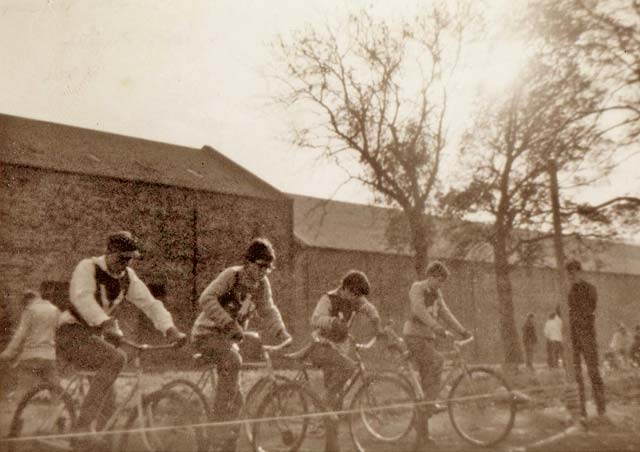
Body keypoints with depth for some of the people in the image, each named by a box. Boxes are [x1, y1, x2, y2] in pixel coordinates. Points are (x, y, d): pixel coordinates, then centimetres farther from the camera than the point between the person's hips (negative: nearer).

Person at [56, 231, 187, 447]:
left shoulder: (128, 277, 4)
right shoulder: (88, 267, -13)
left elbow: (150, 303, -2)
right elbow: (81, 297, -32)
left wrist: (170, 329, -19)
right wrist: (106, 323, -48)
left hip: (93, 335, 7)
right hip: (71, 333, -7)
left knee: (108, 401, 4)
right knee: (116, 358, -30)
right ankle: (83, 425, -26)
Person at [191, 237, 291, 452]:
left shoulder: (262, 284, 0)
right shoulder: (231, 275, -18)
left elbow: (268, 311, 2)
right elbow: (206, 299, -29)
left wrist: (281, 333, -16)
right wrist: (230, 324, -38)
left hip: (229, 338, 7)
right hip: (207, 332, -7)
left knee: (236, 398, 6)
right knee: (233, 361, -35)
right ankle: (222, 418, -23)